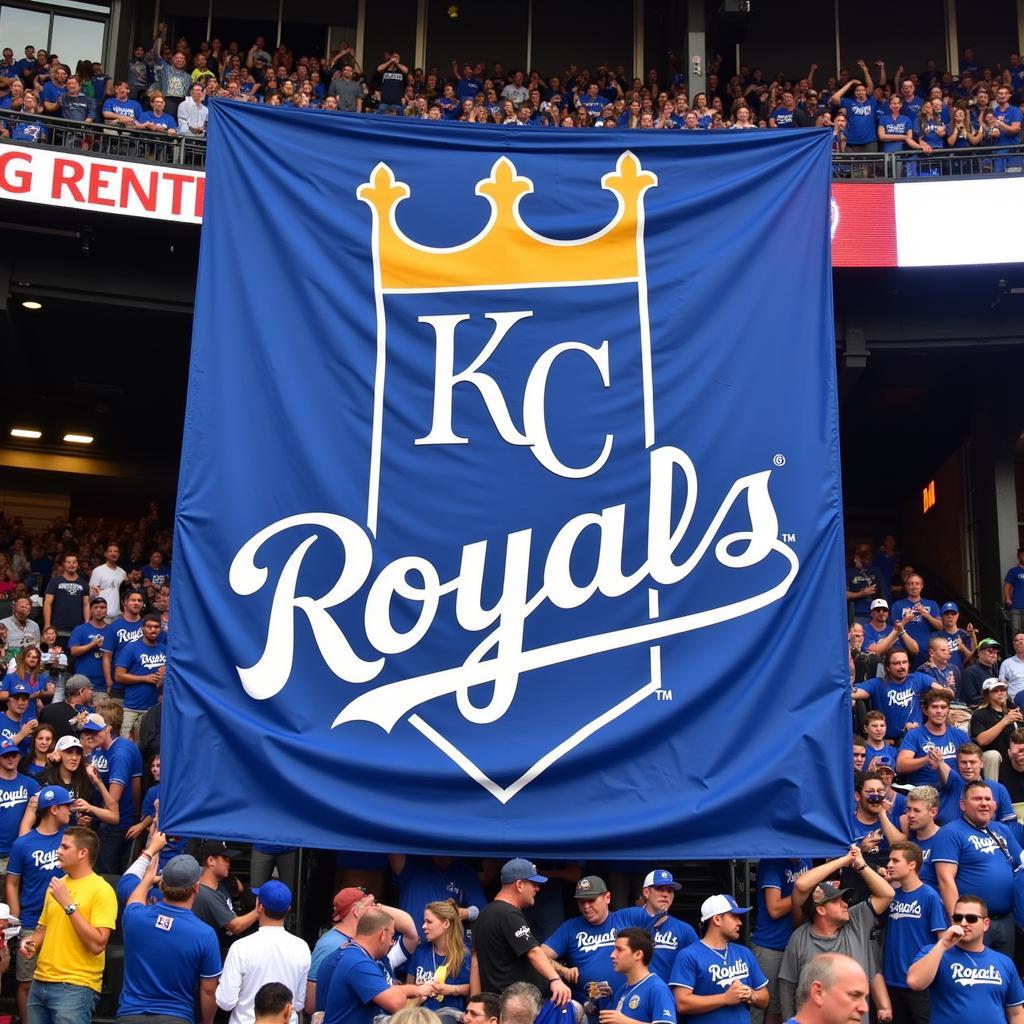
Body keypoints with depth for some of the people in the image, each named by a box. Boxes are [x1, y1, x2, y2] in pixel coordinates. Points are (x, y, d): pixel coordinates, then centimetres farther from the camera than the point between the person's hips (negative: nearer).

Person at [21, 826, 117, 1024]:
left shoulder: (102, 890, -9)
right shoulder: (56, 885, 12)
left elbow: (97, 944, -18)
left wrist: (68, 904, -18)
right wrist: (32, 943, 2)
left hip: (75, 987, -6)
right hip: (40, 983, 7)